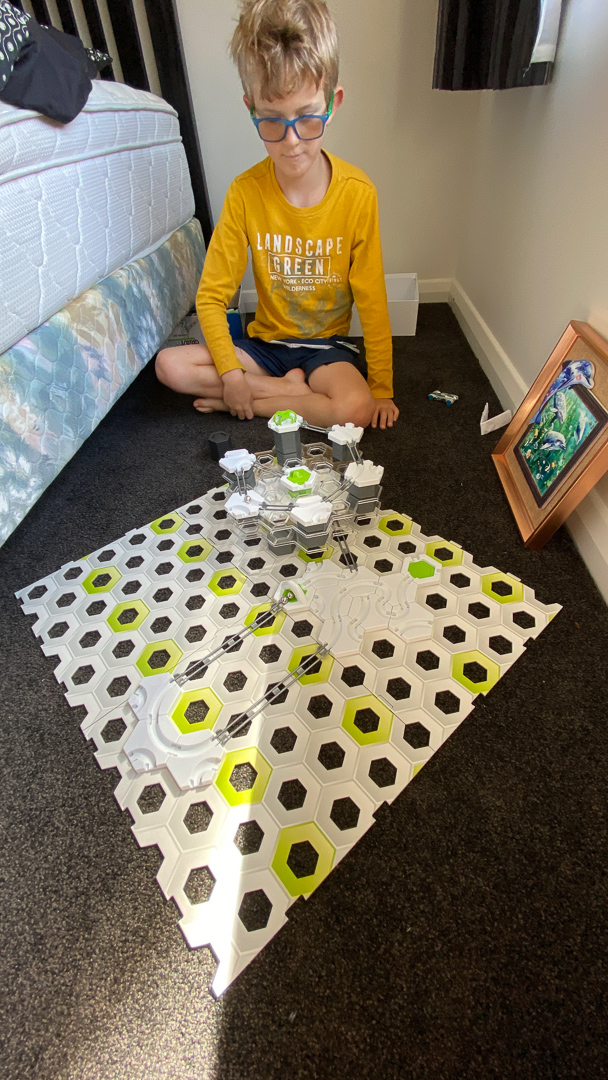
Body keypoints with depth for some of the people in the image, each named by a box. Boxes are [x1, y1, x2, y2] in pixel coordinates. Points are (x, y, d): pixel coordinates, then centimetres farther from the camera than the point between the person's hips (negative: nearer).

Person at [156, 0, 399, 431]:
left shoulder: (357, 192, -11)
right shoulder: (245, 191, -8)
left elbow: (372, 301, -9)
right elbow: (211, 296, -6)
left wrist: (381, 389, -10)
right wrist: (231, 370, -19)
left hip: (327, 342, -1)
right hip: (266, 340, 2)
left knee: (356, 408, -33)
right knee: (170, 365, -15)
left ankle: (238, 401, -11)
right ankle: (293, 388, -10)